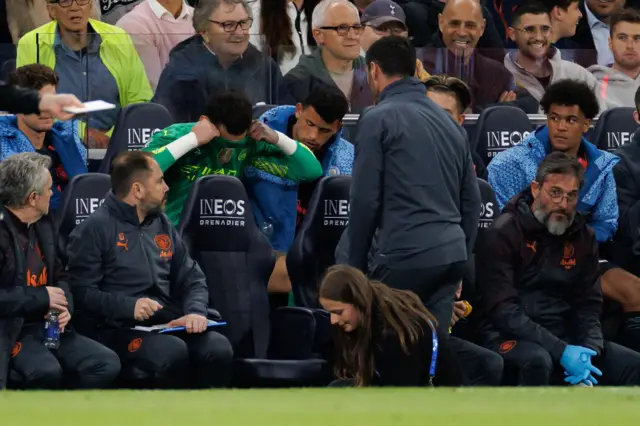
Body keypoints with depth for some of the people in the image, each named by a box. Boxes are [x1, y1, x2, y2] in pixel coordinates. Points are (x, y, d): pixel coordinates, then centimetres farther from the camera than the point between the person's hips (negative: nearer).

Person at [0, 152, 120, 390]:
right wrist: (41, 298, -18)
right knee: (46, 371, -36)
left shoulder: (43, 225, 12)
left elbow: (59, 277, 21)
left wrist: (65, 307, -2)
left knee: (106, 364, -9)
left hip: (46, 327, 9)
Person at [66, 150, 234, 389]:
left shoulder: (162, 226, 21)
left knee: (218, 348, -25)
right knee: (172, 352, -36)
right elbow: (80, 290, -9)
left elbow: (192, 279, 18)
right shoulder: (95, 229, 0)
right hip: (117, 329, -6)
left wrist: (196, 312, -5)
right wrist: (129, 306, -21)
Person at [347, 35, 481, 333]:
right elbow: (472, 200, 19)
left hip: (405, 255, -7)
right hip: (452, 254, 7)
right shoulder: (447, 121, 19)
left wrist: (356, 264, 1)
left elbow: (365, 200, -7)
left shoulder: (378, 119, -3)